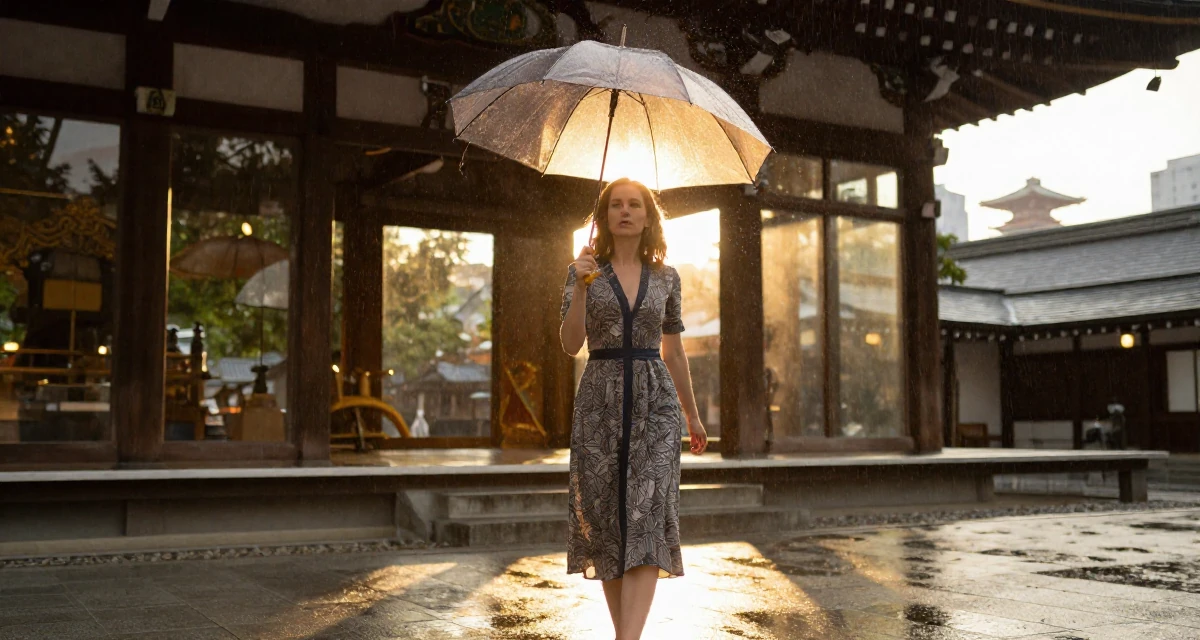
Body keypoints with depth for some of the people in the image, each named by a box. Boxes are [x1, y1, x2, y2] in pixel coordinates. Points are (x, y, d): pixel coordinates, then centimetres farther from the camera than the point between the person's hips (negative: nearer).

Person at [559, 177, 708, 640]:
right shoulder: (585, 271, 5)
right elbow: (571, 344, -5)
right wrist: (581, 287, -19)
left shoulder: (666, 278, 10)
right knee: (605, 517, 2)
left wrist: (692, 416, 21)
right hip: (600, 398, 0)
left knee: (647, 517, -12)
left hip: (656, 399, 0)